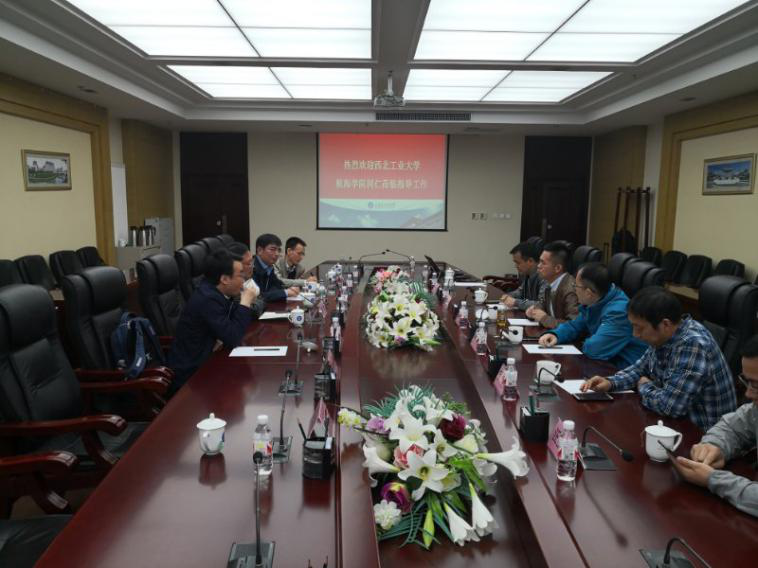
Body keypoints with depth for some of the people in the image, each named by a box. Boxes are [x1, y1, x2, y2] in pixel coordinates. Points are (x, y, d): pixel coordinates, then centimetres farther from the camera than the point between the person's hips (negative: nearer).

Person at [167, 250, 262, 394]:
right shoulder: (207, 299, -24)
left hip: (203, 363, 8)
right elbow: (232, 339, -24)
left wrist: (247, 303, -7)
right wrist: (245, 303, -17)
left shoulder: (215, 292, 2)